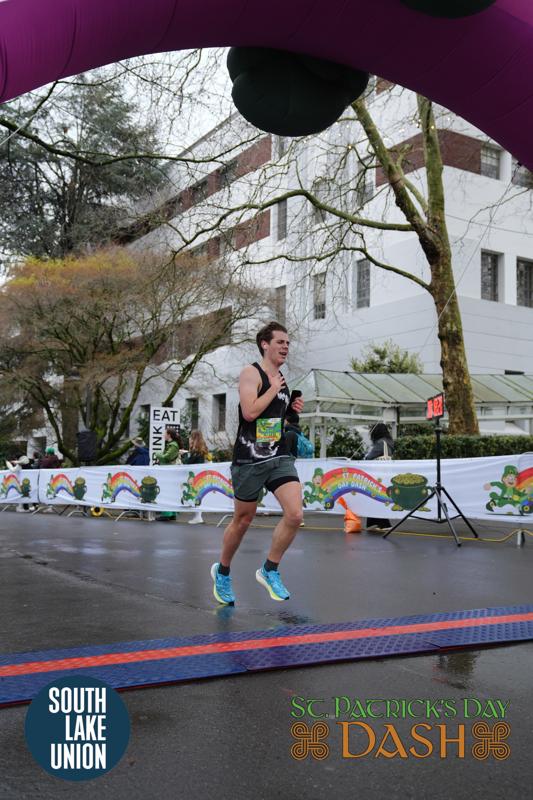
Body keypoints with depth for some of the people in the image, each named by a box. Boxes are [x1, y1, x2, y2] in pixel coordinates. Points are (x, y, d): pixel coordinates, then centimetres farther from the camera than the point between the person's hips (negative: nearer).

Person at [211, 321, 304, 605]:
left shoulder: (281, 379, 15)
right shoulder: (251, 373, -9)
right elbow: (250, 412, -23)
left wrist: (293, 410, 10)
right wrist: (274, 389, -13)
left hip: (279, 457, 6)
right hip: (250, 459, -6)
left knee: (295, 515, -11)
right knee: (243, 520, 8)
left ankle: (269, 570, 8)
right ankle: (222, 571, 33)